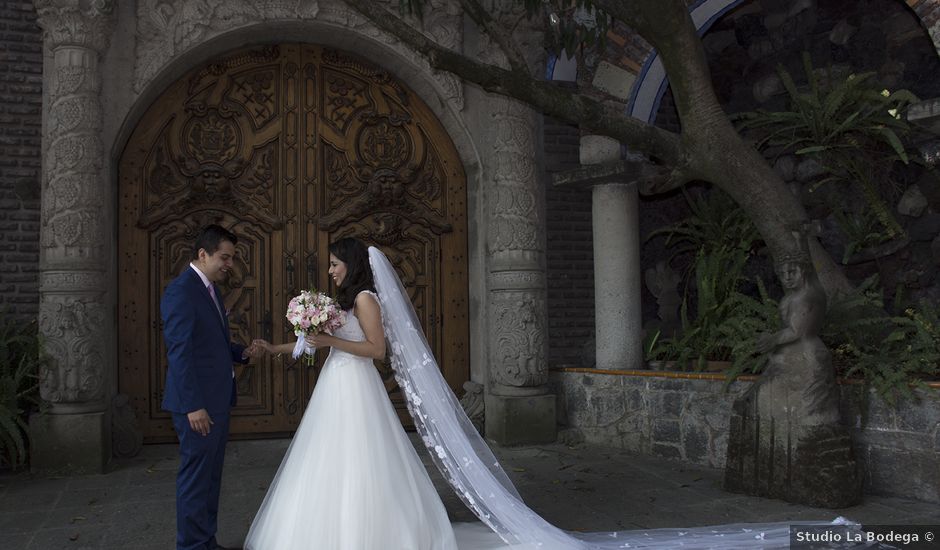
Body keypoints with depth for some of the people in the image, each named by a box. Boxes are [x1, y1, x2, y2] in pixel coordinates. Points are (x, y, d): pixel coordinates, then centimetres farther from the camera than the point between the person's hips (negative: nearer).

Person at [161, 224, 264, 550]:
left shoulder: (210, 289, 15)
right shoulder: (180, 291, -15)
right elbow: (179, 352, -19)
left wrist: (242, 353, 3)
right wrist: (193, 406, -22)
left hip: (217, 401, 10)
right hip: (198, 404, -10)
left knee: (211, 477, 16)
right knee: (195, 478, 0)